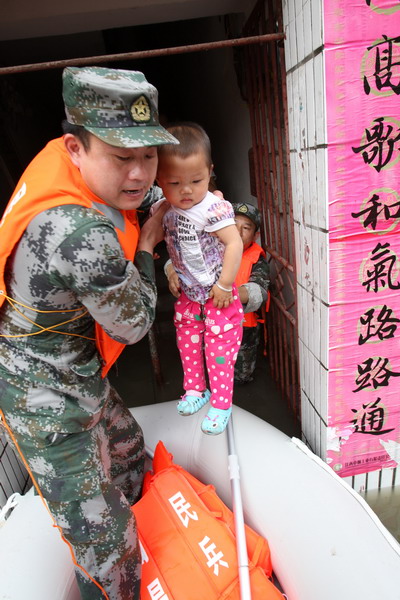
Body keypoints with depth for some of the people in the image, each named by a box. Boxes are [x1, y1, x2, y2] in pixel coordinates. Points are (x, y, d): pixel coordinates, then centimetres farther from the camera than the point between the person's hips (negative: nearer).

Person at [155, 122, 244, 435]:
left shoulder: (213, 208, -26)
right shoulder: (163, 209, -6)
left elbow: (234, 243, -25)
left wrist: (223, 285, -22)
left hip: (216, 293, -6)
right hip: (187, 293, 6)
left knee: (219, 350, 5)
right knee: (187, 343, 18)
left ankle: (221, 403, 24)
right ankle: (195, 389, 40)